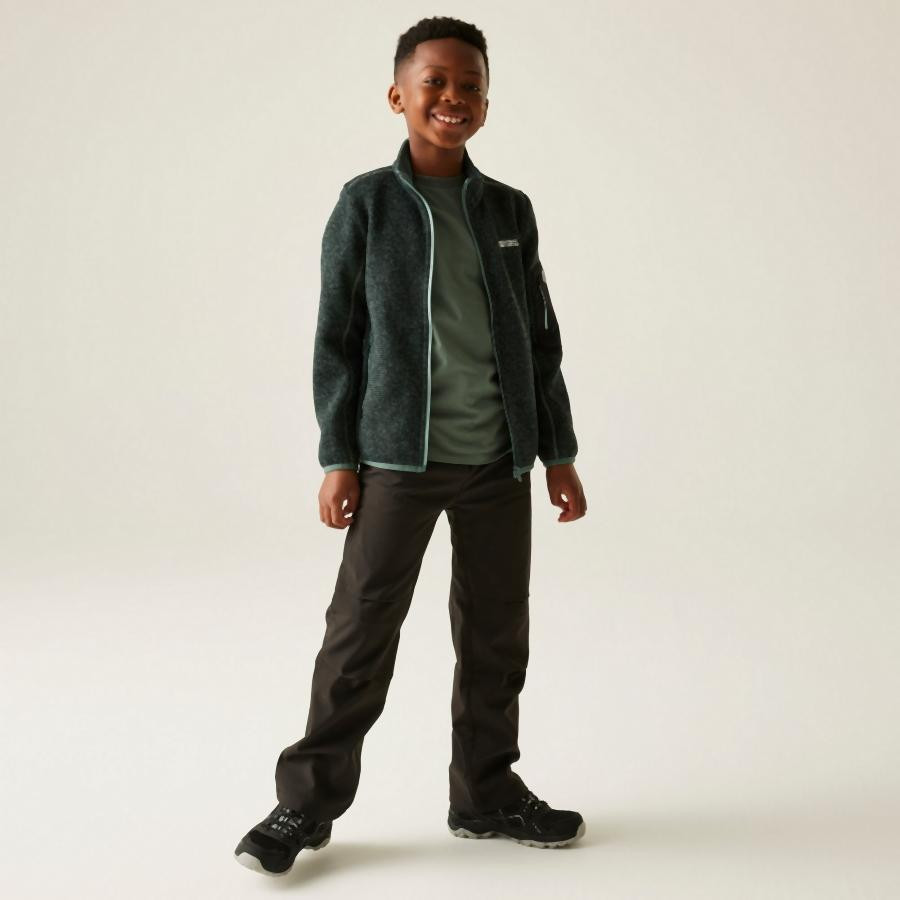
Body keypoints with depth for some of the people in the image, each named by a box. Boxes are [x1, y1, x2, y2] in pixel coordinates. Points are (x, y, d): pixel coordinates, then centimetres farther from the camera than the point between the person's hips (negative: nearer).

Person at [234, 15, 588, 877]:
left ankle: (487, 792, 28)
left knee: (496, 634, 12)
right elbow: (336, 339, -2)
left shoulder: (510, 210, 8)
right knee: (360, 631, 1)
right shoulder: (367, 204, -2)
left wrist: (559, 452, 10)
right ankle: (308, 802, 14)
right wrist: (337, 460, -6)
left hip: (497, 460, 4)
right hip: (398, 458, -4)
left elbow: (541, 339, 12)